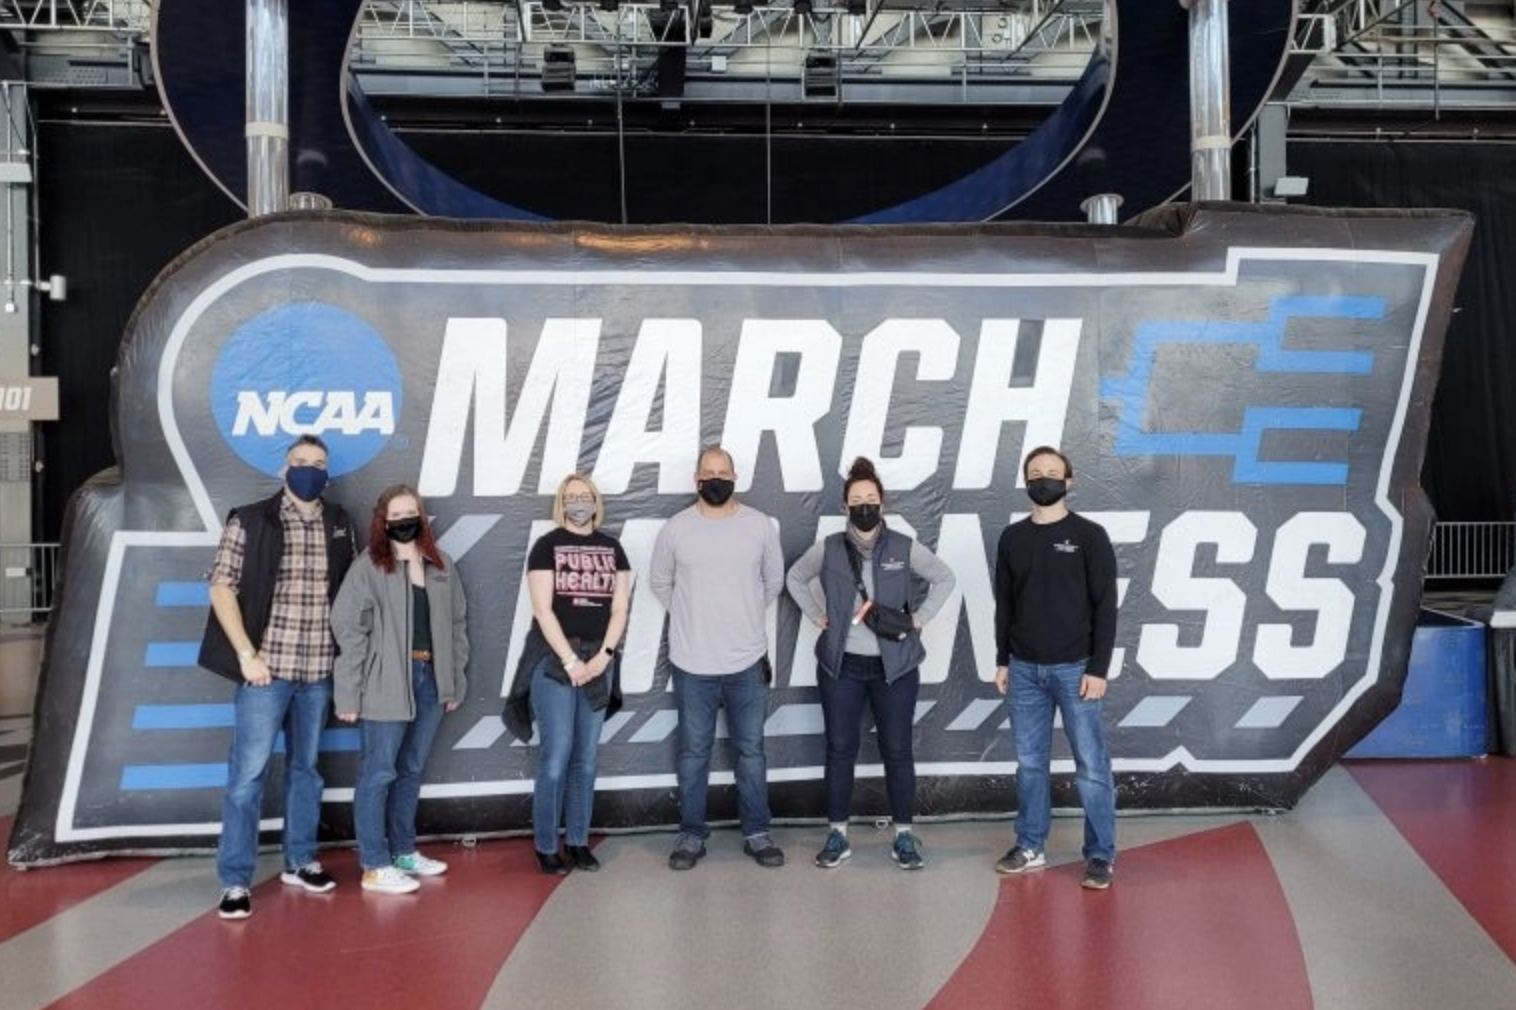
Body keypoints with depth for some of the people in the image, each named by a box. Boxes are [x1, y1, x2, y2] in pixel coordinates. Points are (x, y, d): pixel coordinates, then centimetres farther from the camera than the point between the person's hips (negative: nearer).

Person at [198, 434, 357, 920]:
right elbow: (222, 589, -7)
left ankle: (299, 861, 27)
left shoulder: (338, 524, 7)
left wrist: (345, 654, 6)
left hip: (319, 669, 4)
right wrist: (246, 654, -12)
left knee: (305, 767, 15)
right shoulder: (249, 521, -5)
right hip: (267, 667, -4)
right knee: (247, 773, -1)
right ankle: (235, 881, 8)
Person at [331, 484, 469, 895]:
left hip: (430, 679, 6)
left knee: (412, 770, 15)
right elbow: (348, 630, -9)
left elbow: (458, 624, 13)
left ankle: (404, 851, 28)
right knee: (379, 772, 0)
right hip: (386, 684, -5)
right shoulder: (368, 567, -5)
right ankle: (375, 866, 8)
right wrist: (348, 694, -14)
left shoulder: (443, 566, 10)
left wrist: (456, 682, 9)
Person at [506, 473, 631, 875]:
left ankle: (578, 842, 17)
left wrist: (603, 656, -6)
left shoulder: (611, 547, 10)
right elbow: (542, 609, -8)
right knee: (556, 756, -5)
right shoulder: (547, 545, -1)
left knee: (585, 758, 8)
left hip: (598, 661, 4)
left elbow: (620, 607, 6)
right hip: (553, 660, -4)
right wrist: (570, 660, -13)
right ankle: (546, 847, 6)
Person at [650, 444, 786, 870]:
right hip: (693, 664, -1)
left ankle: (756, 833, 23)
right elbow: (660, 582, 11)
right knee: (694, 753, 9)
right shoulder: (675, 529, -4)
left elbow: (774, 580, 13)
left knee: (751, 750, 11)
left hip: (748, 661, 1)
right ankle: (691, 835, 22)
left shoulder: (759, 525, -2)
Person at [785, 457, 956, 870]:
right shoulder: (828, 549, -2)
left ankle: (904, 836, 20)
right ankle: (837, 835, 20)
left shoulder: (905, 548, -5)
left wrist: (919, 618, 1)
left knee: (897, 751, 6)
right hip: (841, 666, 1)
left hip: (895, 666, -1)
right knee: (839, 750, 7)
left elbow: (945, 579, 8)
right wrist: (816, 615, 4)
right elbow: (794, 578, 14)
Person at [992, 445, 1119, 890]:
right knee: (1030, 763, 10)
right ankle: (1030, 846, 22)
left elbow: (1105, 606, -6)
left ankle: (1101, 855, 11)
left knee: (1091, 765, 1)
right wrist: (1002, 661, 9)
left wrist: (1098, 668, -11)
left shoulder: (1089, 536, -3)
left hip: (1075, 668, -4)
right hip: (1025, 669, 4)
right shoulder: (1012, 538, 8)